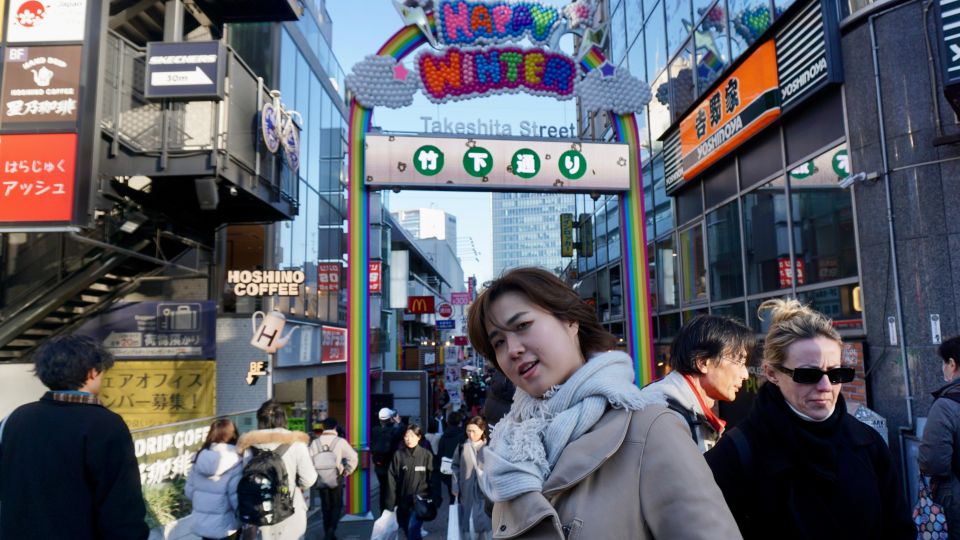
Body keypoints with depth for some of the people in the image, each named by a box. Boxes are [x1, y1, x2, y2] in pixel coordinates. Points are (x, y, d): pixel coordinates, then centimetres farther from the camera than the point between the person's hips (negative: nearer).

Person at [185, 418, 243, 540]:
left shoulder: (199, 457, -3)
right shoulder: (235, 462, -20)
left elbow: (189, 490, 4)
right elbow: (237, 498, -21)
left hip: (201, 522, 5)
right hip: (225, 525, -5)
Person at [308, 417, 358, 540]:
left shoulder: (315, 442, -3)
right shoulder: (340, 441, -10)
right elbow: (353, 457, -14)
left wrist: (315, 473, 6)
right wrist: (347, 471, 0)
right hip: (336, 478, -2)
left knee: (325, 506, 16)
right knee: (337, 505, 9)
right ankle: (331, 529, -9)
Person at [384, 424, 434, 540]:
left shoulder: (426, 455, -6)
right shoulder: (398, 455, -3)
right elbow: (392, 480, -1)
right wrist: (390, 503, -3)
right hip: (403, 501, 3)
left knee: (413, 529, -16)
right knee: (407, 531, 14)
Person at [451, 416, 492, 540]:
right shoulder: (462, 446, 1)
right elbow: (456, 467, 7)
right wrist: (455, 487, 2)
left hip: (485, 491, -2)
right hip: (467, 491, 2)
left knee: (484, 522, 3)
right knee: (468, 522, 7)